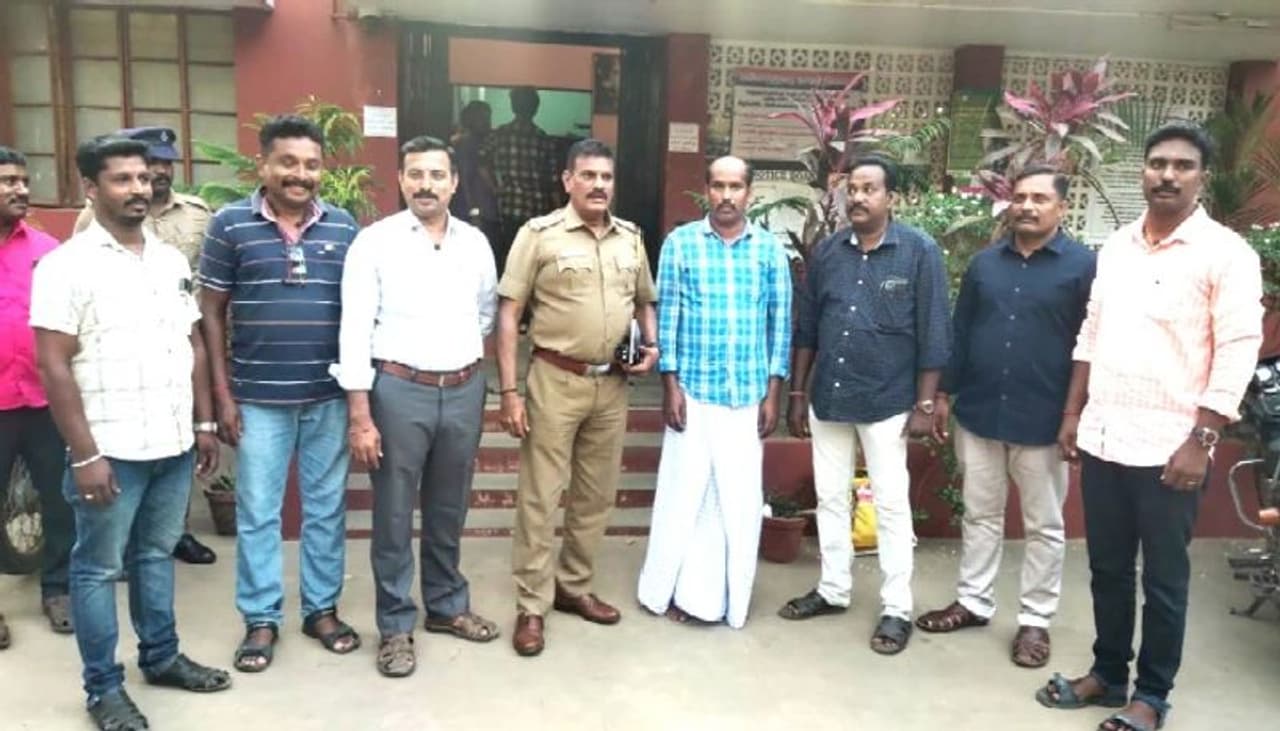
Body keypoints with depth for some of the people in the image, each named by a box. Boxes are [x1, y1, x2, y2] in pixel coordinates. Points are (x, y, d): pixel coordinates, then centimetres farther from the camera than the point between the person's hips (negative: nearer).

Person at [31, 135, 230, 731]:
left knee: (157, 553, 18)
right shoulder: (66, 265, -10)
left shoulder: (172, 260, 8)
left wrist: (204, 423, 11)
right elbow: (54, 367, -13)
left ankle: (160, 657, 33)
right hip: (110, 451, -5)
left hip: (174, 445, 6)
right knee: (98, 567, 7)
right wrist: (85, 455, -16)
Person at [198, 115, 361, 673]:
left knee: (327, 509, 12)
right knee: (257, 514, 8)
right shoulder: (231, 224, -3)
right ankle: (260, 619, 23)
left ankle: (323, 608, 27)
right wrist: (223, 394, -4)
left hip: (330, 396, 2)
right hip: (259, 398, -2)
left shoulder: (344, 226, 4)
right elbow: (212, 312, 0)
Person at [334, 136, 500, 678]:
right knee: (394, 515, 6)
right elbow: (355, 330, -10)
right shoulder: (374, 241, -6)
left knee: (449, 510, 17)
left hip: (464, 390, 4)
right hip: (399, 390, -3)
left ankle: (448, 606, 35)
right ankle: (396, 626, 22)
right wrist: (360, 414, -14)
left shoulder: (475, 242, 6)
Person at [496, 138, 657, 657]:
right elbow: (508, 314, -7)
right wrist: (508, 391, -13)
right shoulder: (540, 234, -6)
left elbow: (644, 302, 21)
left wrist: (651, 345, 0)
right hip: (556, 381, -5)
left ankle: (574, 587, 31)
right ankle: (532, 606, 13)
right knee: (540, 496, 1)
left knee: (596, 495, 14)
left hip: (612, 384, 5)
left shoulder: (631, 237, 9)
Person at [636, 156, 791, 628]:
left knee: (739, 497, 6)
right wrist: (669, 385, -6)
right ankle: (678, 591, 18)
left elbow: (780, 323, 5)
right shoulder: (680, 243, 0)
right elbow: (667, 316, -1)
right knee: (684, 491, 3)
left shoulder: (770, 249, 4)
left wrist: (773, 394, 1)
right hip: (693, 390, -1)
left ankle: (726, 594, 20)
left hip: (748, 394, 2)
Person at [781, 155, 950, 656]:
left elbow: (933, 334, -8)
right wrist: (798, 393, 8)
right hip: (827, 399, 5)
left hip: (887, 402, -4)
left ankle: (897, 609, 14)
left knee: (891, 505, 3)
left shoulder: (920, 252, -7)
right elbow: (806, 327, 9)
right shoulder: (828, 251, 5)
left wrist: (925, 404, -11)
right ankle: (833, 590, 29)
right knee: (830, 499, 14)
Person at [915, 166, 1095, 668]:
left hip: (1043, 421, -4)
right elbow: (959, 332, 10)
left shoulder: (1082, 265, -5)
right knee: (980, 515, 15)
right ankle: (974, 603, 28)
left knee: (1044, 526, 9)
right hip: (978, 413, 4)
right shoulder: (984, 263, 7)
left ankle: (1035, 620, 21)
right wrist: (944, 394, 8)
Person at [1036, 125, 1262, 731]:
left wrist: (1200, 441, -15)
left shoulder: (1226, 253, -7)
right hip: (1102, 438, 5)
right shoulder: (1116, 247, 10)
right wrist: (1073, 413, 11)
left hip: (1168, 446, -5)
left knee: (1164, 579, 8)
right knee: (1107, 568, 16)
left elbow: (1238, 353, -11)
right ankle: (1107, 672, 32)